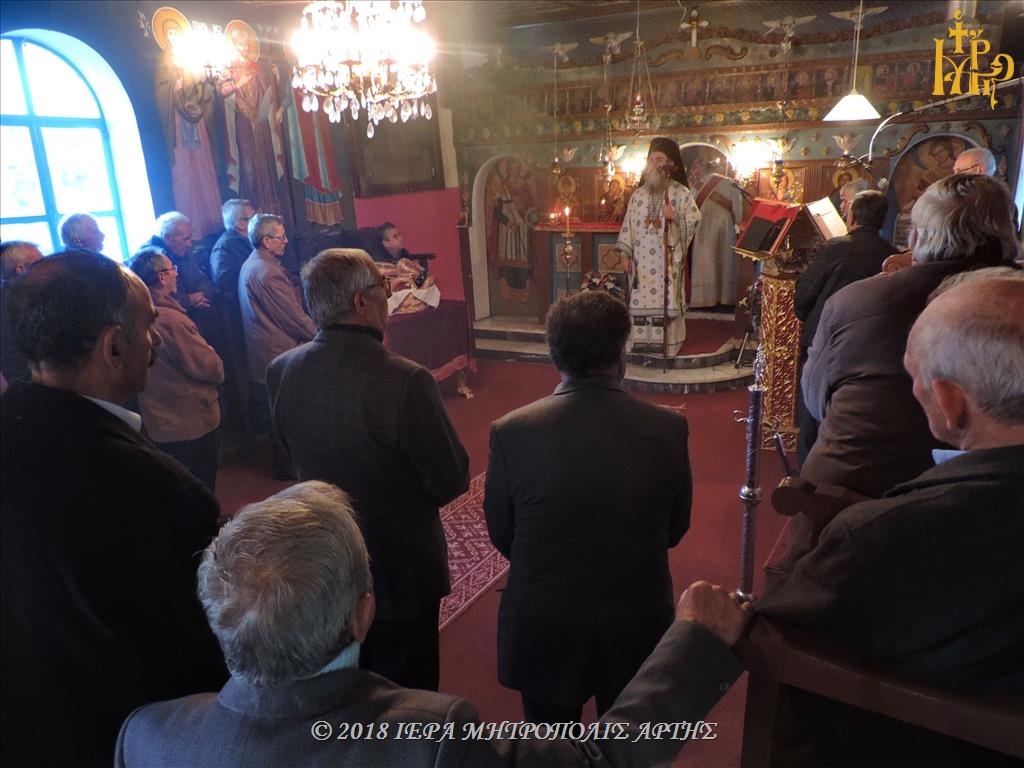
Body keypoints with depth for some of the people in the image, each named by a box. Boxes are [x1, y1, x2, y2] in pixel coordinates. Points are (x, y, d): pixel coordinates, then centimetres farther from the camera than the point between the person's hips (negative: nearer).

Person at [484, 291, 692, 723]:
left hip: (543, 631, -1)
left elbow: (501, 536, -5)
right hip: (638, 629, 1)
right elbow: (675, 531, -2)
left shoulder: (510, 432, -19)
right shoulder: (669, 429, -16)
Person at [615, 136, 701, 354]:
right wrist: (627, 254, 2)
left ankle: (667, 344, 3)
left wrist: (675, 217, -16)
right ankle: (643, 342, 8)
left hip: (668, 258, -3)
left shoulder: (680, 192, 2)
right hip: (642, 258, 3)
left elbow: (695, 218, -1)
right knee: (642, 298, 1)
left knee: (666, 299, -3)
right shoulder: (640, 193, 11)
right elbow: (629, 223, 8)